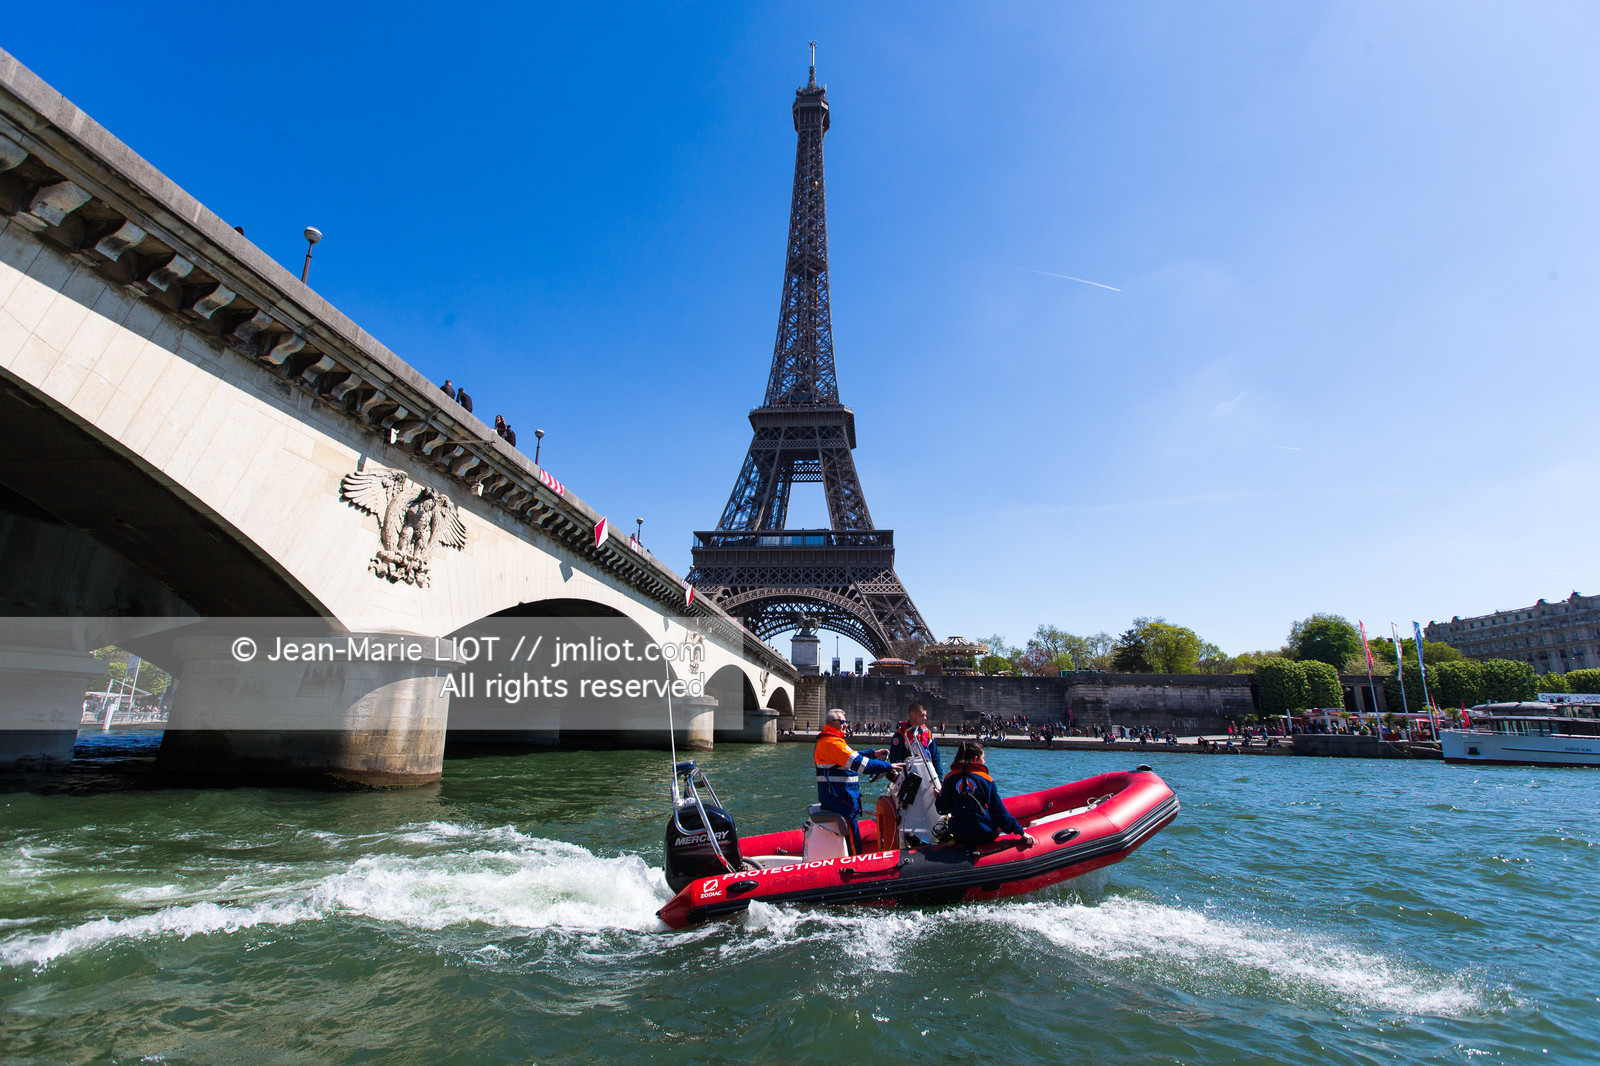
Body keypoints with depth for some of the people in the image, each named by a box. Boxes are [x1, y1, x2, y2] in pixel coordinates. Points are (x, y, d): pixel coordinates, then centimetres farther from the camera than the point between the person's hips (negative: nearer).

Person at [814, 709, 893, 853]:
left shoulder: (824, 739, 15)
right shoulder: (833, 742, -19)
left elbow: (852, 755, 20)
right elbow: (859, 763, -24)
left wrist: (874, 753, 10)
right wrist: (888, 766, -17)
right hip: (839, 796, -11)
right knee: (853, 835, -6)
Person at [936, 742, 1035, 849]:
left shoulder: (949, 778, 2)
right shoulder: (986, 780, -3)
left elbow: (943, 810, 6)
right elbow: (999, 810, -4)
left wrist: (940, 796, 27)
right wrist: (1021, 832, 1)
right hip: (985, 835, -3)